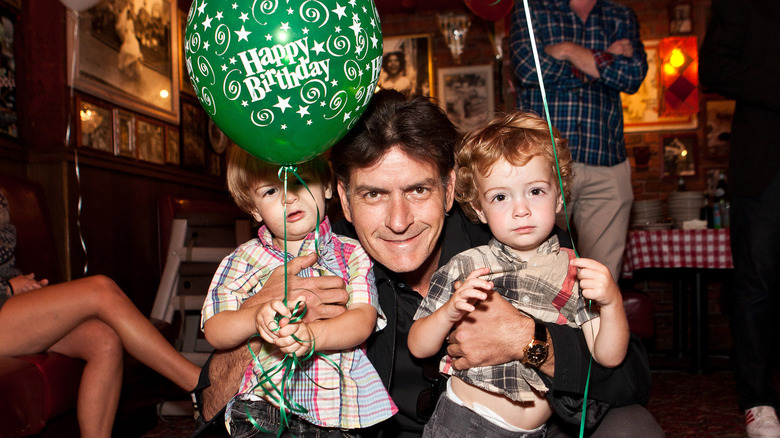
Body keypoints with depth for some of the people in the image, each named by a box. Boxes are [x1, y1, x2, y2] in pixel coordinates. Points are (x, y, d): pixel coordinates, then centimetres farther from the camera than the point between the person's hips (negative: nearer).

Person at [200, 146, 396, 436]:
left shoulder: (350, 255, 6)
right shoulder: (243, 261, 9)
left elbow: (364, 319, -7)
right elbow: (214, 332, 1)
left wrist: (312, 335, -25)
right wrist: (255, 318, -19)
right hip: (262, 398, 0)